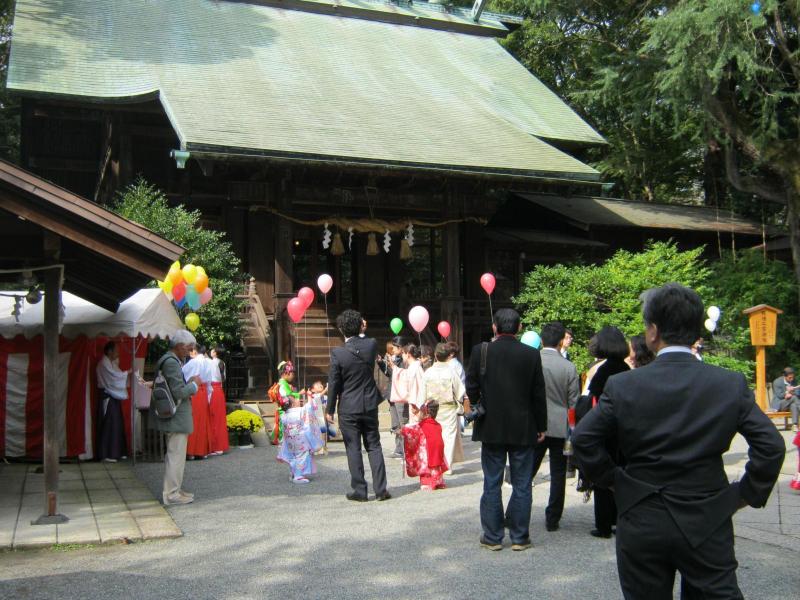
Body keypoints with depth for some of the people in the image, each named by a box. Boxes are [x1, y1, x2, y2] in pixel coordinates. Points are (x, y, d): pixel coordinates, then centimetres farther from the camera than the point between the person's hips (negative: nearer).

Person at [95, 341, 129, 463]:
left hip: (114, 397, 10)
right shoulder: (104, 364, -13)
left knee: (117, 424, 10)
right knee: (109, 425, -8)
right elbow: (115, 376, -20)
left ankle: (117, 452, 15)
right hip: (107, 397, -10)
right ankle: (106, 454, -5)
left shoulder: (111, 363, 17)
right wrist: (128, 372, -10)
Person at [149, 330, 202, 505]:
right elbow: (179, 392, -24)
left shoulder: (168, 360, 12)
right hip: (177, 418, -11)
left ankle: (173, 489, 28)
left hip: (173, 417, 11)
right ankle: (172, 494, 1)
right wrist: (194, 384, -10)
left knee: (173, 454, 18)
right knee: (176, 455, -5)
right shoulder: (171, 362, -20)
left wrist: (189, 383, 9)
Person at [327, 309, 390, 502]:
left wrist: (330, 410, 0)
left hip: (348, 408, -3)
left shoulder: (337, 353, -15)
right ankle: (381, 489, 10)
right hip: (370, 405, 3)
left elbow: (334, 384, -10)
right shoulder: (372, 345, -6)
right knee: (374, 446, 11)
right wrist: (361, 331, 25)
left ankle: (359, 491, 9)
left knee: (353, 450, 5)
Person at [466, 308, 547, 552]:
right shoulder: (531, 354, -6)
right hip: (523, 429, 0)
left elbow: (471, 389, -3)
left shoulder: (480, 351, -7)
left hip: (491, 428, 0)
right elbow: (538, 394, -2)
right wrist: (541, 426, 8)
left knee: (492, 484, 8)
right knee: (521, 485, 9)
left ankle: (492, 537, 12)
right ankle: (519, 537, 13)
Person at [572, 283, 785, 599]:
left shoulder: (622, 386, -10)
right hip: (708, 525, 1)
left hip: (641, 528, 0)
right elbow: (771, 445, -8)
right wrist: (747, 493, 4)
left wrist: (612, 479, 5)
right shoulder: (732, 384, -6)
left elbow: (583, 439, -8)